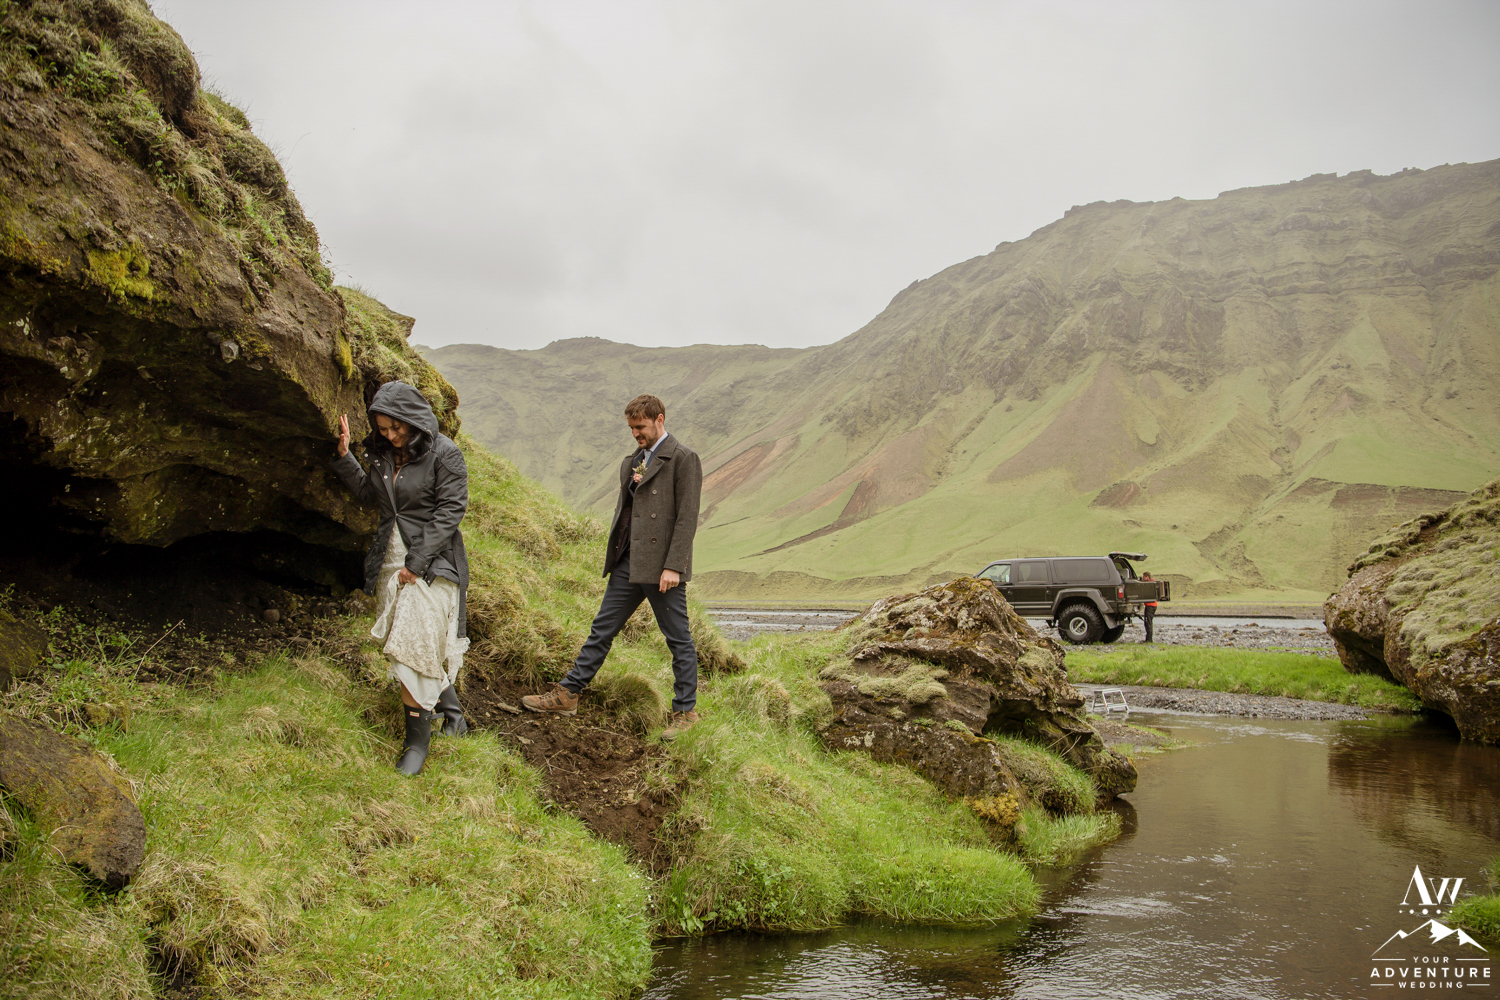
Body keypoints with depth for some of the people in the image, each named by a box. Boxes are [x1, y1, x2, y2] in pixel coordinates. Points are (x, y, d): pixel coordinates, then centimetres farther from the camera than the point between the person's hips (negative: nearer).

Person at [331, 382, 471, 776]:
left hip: (430, 563, -7)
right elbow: (369, 494, 20)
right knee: (404, 643, 11)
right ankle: (451, 711, 28)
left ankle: (418, 738, 1)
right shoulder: (382, 453, 7)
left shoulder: (443, 453, -12)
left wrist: (417, 563, -17)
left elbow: (450, 510, -14)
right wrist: (344, 456, 6)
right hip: (390, 560, 7)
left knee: (416, 646, -10)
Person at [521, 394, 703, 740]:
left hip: (661, 566, -7)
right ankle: (567, 695, 17)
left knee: (679, 640, 3)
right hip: (627, 563, 8)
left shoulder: (683, 459, -7)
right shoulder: (631, 461, 17)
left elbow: (687, 517, -13)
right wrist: (631, 486, 3)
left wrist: (673, 566, -18)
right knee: (601, 630, 11)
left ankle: (685, 711, 13)